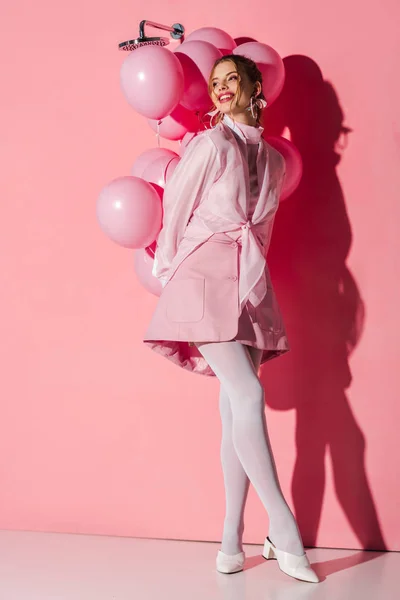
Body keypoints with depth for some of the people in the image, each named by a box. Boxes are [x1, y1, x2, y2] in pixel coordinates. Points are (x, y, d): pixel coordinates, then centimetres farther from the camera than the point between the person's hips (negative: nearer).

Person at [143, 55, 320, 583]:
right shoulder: (210, 144, 1)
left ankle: (232, 542, 8)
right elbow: (176, 209, 4)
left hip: (249, 281, 5)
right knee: (248, 394, -16)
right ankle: (284, 532, -11)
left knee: (236, 411, 2)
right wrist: (167, 270, 12)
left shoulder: (272, 159, 16)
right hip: (205, 273, -5)